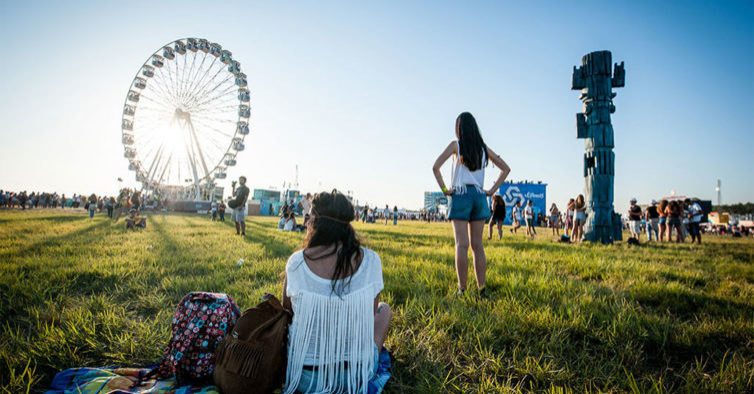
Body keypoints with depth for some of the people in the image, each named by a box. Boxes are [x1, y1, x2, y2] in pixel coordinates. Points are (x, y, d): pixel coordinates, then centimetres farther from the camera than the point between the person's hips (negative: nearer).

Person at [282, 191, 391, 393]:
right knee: (384, 309, 28)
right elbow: (370, 316, -1)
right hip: (358, 374, 0)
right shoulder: (370, 260, -15)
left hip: (305, 376, 1)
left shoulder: (296, 263, -15)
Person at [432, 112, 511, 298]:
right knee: (477, 244, 7)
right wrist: (492, 190, 10)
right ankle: (481, 289, 9)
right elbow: (506, 168, 14)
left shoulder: (456, 145, -2)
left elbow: (436, 166, -13)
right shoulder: (483, 148, 11)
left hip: (460, 196, -4)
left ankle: (462, 290, -7)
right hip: (479, 196, 4)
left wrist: (444, 189, -7)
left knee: (462, 244, -6)